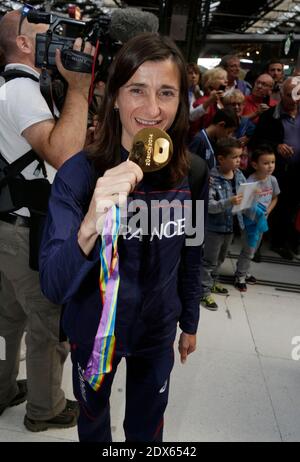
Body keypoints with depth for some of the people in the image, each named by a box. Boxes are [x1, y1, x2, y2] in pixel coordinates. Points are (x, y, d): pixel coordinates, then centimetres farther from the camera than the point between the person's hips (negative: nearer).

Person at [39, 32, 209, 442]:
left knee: (147, 424, 25)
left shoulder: (193, 174, -14)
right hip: (93, 328, -1)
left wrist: (190, 324, 11)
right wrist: (89, 229, -49)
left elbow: (190, 257, 1)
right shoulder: (79, 173, -24)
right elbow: (53, 288, -29)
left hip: (157, 329, 2)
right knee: (93, 415, 27)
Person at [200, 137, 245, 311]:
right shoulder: (212, 179, -22)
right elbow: (209, 206, -28)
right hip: (215, 227, -7)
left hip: (231, 226, 7)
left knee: (220, 259, 25)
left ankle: (213, 282, 44)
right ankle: (205, 291, 20)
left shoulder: (239, 175, -2)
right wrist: (229, 202, -39)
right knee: (209, 261, 7)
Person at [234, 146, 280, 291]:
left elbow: (274, 198, 9)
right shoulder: (250, 182, -25)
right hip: (249, 220, -7)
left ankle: (244, 272, 38)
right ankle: (240, 277, 19)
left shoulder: (272, 180, -6)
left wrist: (268, 211, -3)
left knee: (253, 249, 20)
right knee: (248, 250, 1)